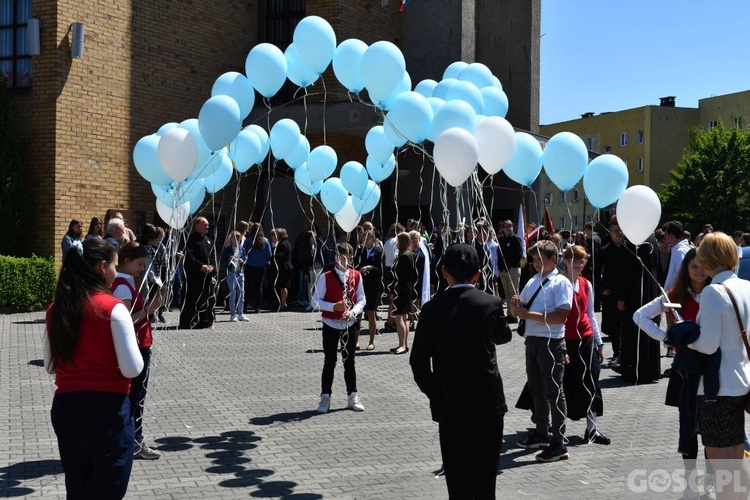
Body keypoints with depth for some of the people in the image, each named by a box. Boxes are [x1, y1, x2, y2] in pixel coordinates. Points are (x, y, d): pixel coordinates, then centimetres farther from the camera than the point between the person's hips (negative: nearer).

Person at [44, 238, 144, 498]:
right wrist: (119, 349, 4)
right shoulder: (113, 308, -13)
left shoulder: (55, 309, 4)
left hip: (64, 406, 6)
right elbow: (132, 369, -15)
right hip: (107, 407, -6)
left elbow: (50, 365, 14)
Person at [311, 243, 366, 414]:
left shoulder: (356, 276, 0)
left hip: (350, 325, 3)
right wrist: (334, 307, -22)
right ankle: (325, 397, 12)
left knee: (349, 362, 11)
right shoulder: (326, 277, -8)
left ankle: (352, 396, 20)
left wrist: (353, 311, -15)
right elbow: (316, 301, -8)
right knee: (330, 362, 3)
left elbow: (361, 300, 4)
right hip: (331, 325, -2)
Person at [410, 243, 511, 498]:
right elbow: (504, 335, 14)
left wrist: (435, 396, 6)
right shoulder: (491, 303, -7)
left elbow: (419, 362, -5)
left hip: (450, 408, 0)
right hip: (488, 403, 0)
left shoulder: (433, 308, -7)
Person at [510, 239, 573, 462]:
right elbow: (517, 312, 17)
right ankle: (541, 434, 33)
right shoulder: (532, 282, 13)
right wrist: (515, 304, -6)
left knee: (554, 392, -3)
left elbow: (561, 316, -20)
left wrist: (530, 314, -21)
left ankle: (559, 444, 3)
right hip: (532, 341, 8)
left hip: (551, 343, -8)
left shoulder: (561, 283, -9)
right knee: (536, 390, 18)